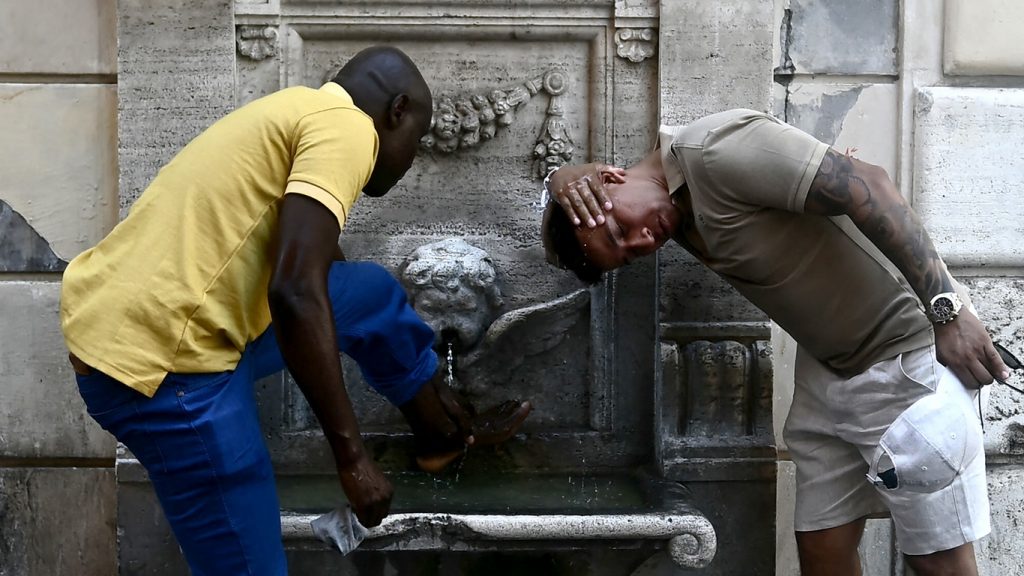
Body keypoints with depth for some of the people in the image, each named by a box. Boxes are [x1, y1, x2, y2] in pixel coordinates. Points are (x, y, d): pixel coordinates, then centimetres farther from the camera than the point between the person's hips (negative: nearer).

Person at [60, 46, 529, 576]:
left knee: (372, 295, 22)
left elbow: (304, 279, 32)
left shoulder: (296, 115, 21)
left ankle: (447, 431, 42)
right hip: (162, 361, -10)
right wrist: (351, 455, -16)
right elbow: (296, 292, -24)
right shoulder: (346, 127, -9)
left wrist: (426, 385, 40)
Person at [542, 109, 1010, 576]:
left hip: (905, 350, -8)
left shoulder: (714, 151, -23)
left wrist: (946, 310, -25)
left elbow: (866, 186, -27)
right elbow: (572, 180, 18)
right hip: (826, 365, 9)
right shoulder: (678, 210, 4)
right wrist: (568, 180, -7)